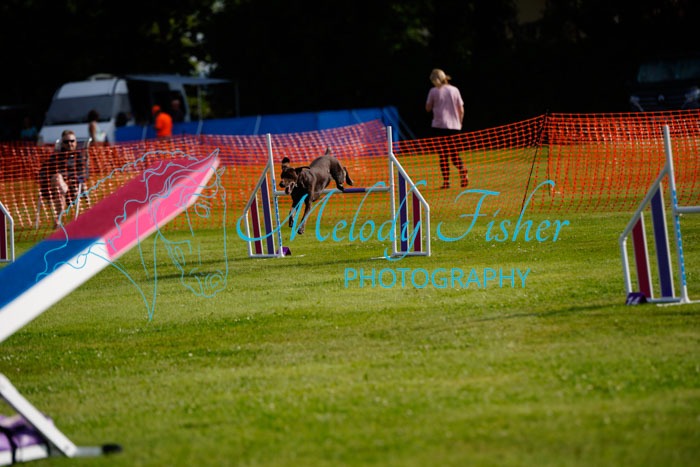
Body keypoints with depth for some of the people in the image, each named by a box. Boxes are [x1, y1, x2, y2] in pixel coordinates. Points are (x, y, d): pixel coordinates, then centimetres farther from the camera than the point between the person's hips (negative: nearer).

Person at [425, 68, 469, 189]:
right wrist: (459, 123, 16)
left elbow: (428, 108, 5)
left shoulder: (434, 91, -3)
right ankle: (463, 172, -10)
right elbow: (461, 110, 5)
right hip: (454, 126, 3)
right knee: (454, 154, 13)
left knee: (443, 154, 1)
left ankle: (446, 181, -6)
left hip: (439, 126, -3)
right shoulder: (454, 90, 5)